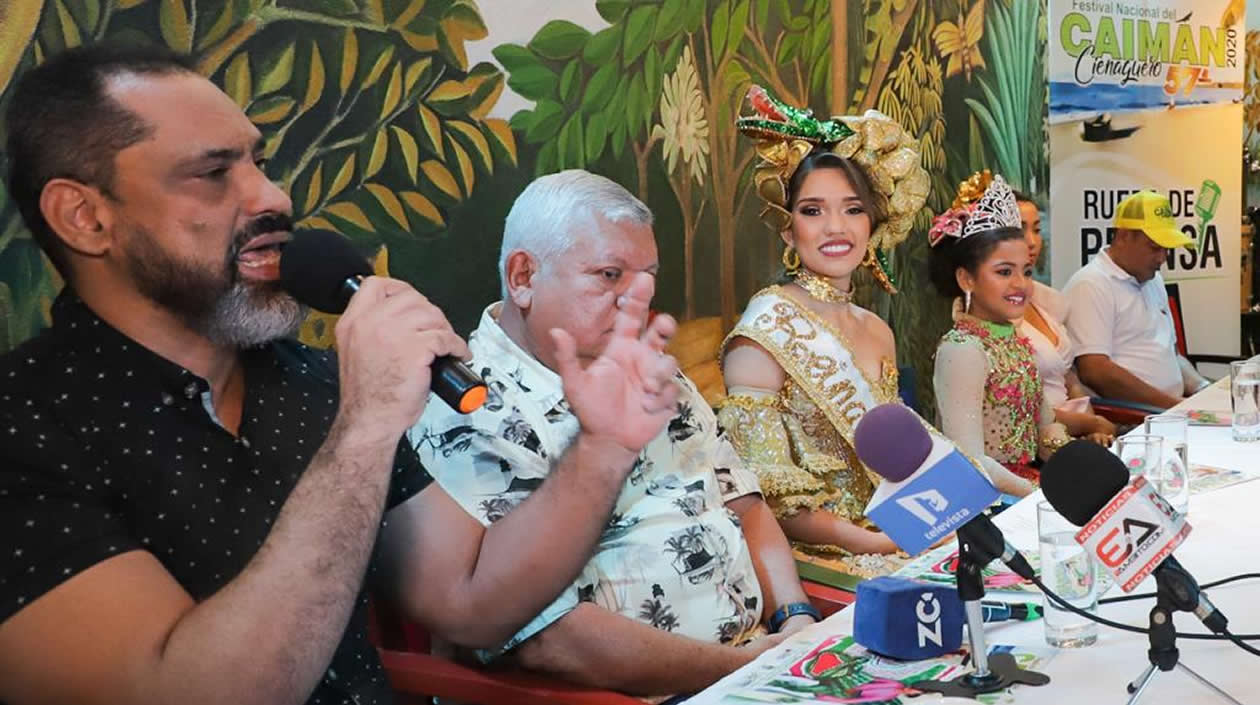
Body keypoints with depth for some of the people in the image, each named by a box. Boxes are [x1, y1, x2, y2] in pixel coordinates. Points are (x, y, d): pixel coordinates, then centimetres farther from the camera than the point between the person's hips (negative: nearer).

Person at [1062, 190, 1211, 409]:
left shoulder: (1152, 280, 22)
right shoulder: (1091, 285, -8)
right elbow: (1094, 372, -18)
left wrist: (1204, 390, 8)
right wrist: (1173, 404, -16)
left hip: (1171, 407, 9)